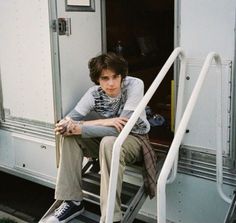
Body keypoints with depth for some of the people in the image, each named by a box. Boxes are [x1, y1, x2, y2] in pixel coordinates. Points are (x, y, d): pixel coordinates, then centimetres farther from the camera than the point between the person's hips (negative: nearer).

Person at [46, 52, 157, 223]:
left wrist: (78, 127, -34)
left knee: (109, 142, -37)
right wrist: (102, 122, -33)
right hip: (106, 138, 5)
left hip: (134, 139, -4)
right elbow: (67, 121, -20)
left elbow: (120, 129, -31)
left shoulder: (134, 85, -24)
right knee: (70, 135, -19)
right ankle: (73, 201, -11)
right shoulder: (94, 93, -13)